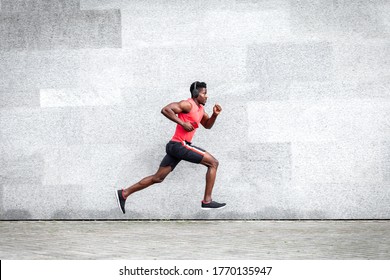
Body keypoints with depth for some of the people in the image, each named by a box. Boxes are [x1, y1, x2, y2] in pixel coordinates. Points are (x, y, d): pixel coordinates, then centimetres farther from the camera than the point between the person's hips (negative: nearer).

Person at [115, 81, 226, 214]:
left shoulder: (200, 109, 18)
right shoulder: (187, 104, -11)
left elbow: (208, 125, 30)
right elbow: (165, 110, -20)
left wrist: (215, 114, 11)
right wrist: (182, 123, -22)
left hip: (175, 146, 9)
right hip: (180, 144, -9)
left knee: (157, 178, 10)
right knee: (213, 163, -6)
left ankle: (124, 194, 12)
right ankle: (207, 201, -5)